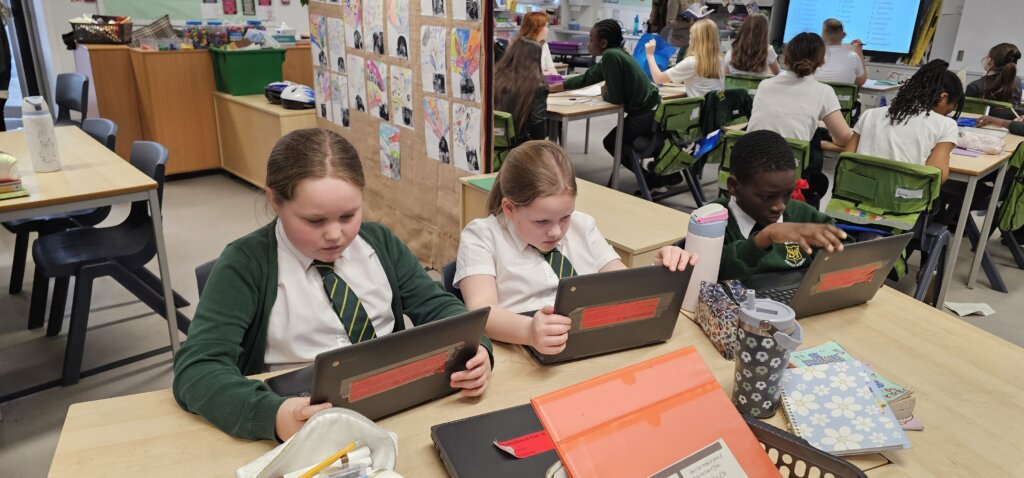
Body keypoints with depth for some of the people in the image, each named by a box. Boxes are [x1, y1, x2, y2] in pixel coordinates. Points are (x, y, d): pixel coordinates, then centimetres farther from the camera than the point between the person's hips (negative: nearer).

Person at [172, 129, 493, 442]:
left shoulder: (379, 242, 5)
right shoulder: (246, 263, -7)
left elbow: (436, 306, 6)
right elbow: (196, 368, -15)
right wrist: (273, 415, -34)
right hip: (306, 421, -1)